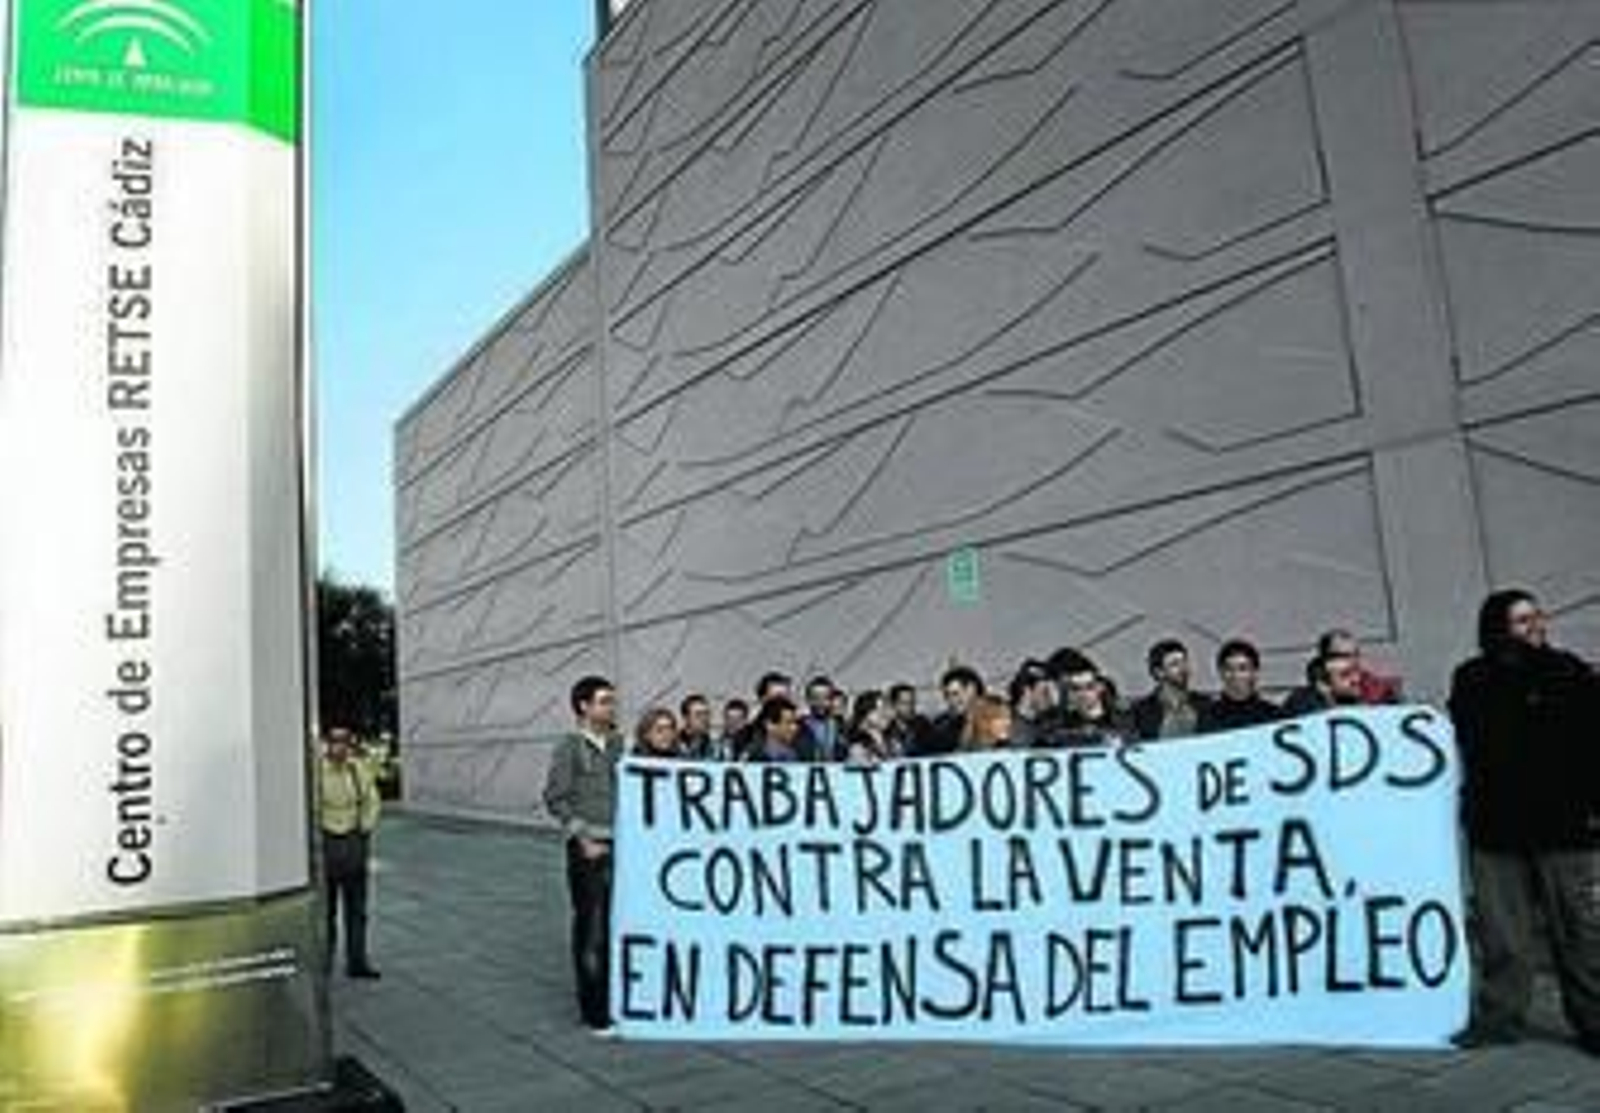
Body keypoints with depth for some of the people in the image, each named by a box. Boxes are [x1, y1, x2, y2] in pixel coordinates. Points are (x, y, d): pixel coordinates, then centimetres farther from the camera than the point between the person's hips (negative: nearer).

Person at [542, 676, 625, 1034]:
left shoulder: (618, 745, 10)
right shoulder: (569, 747, -5)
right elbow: (555, 799, -7)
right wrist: (582, 838, -11)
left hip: (621, 846, 5)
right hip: (589, 849, -5)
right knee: (591, 930, 1)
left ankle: (617, 1002, 22)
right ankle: (595, 1013, 11)